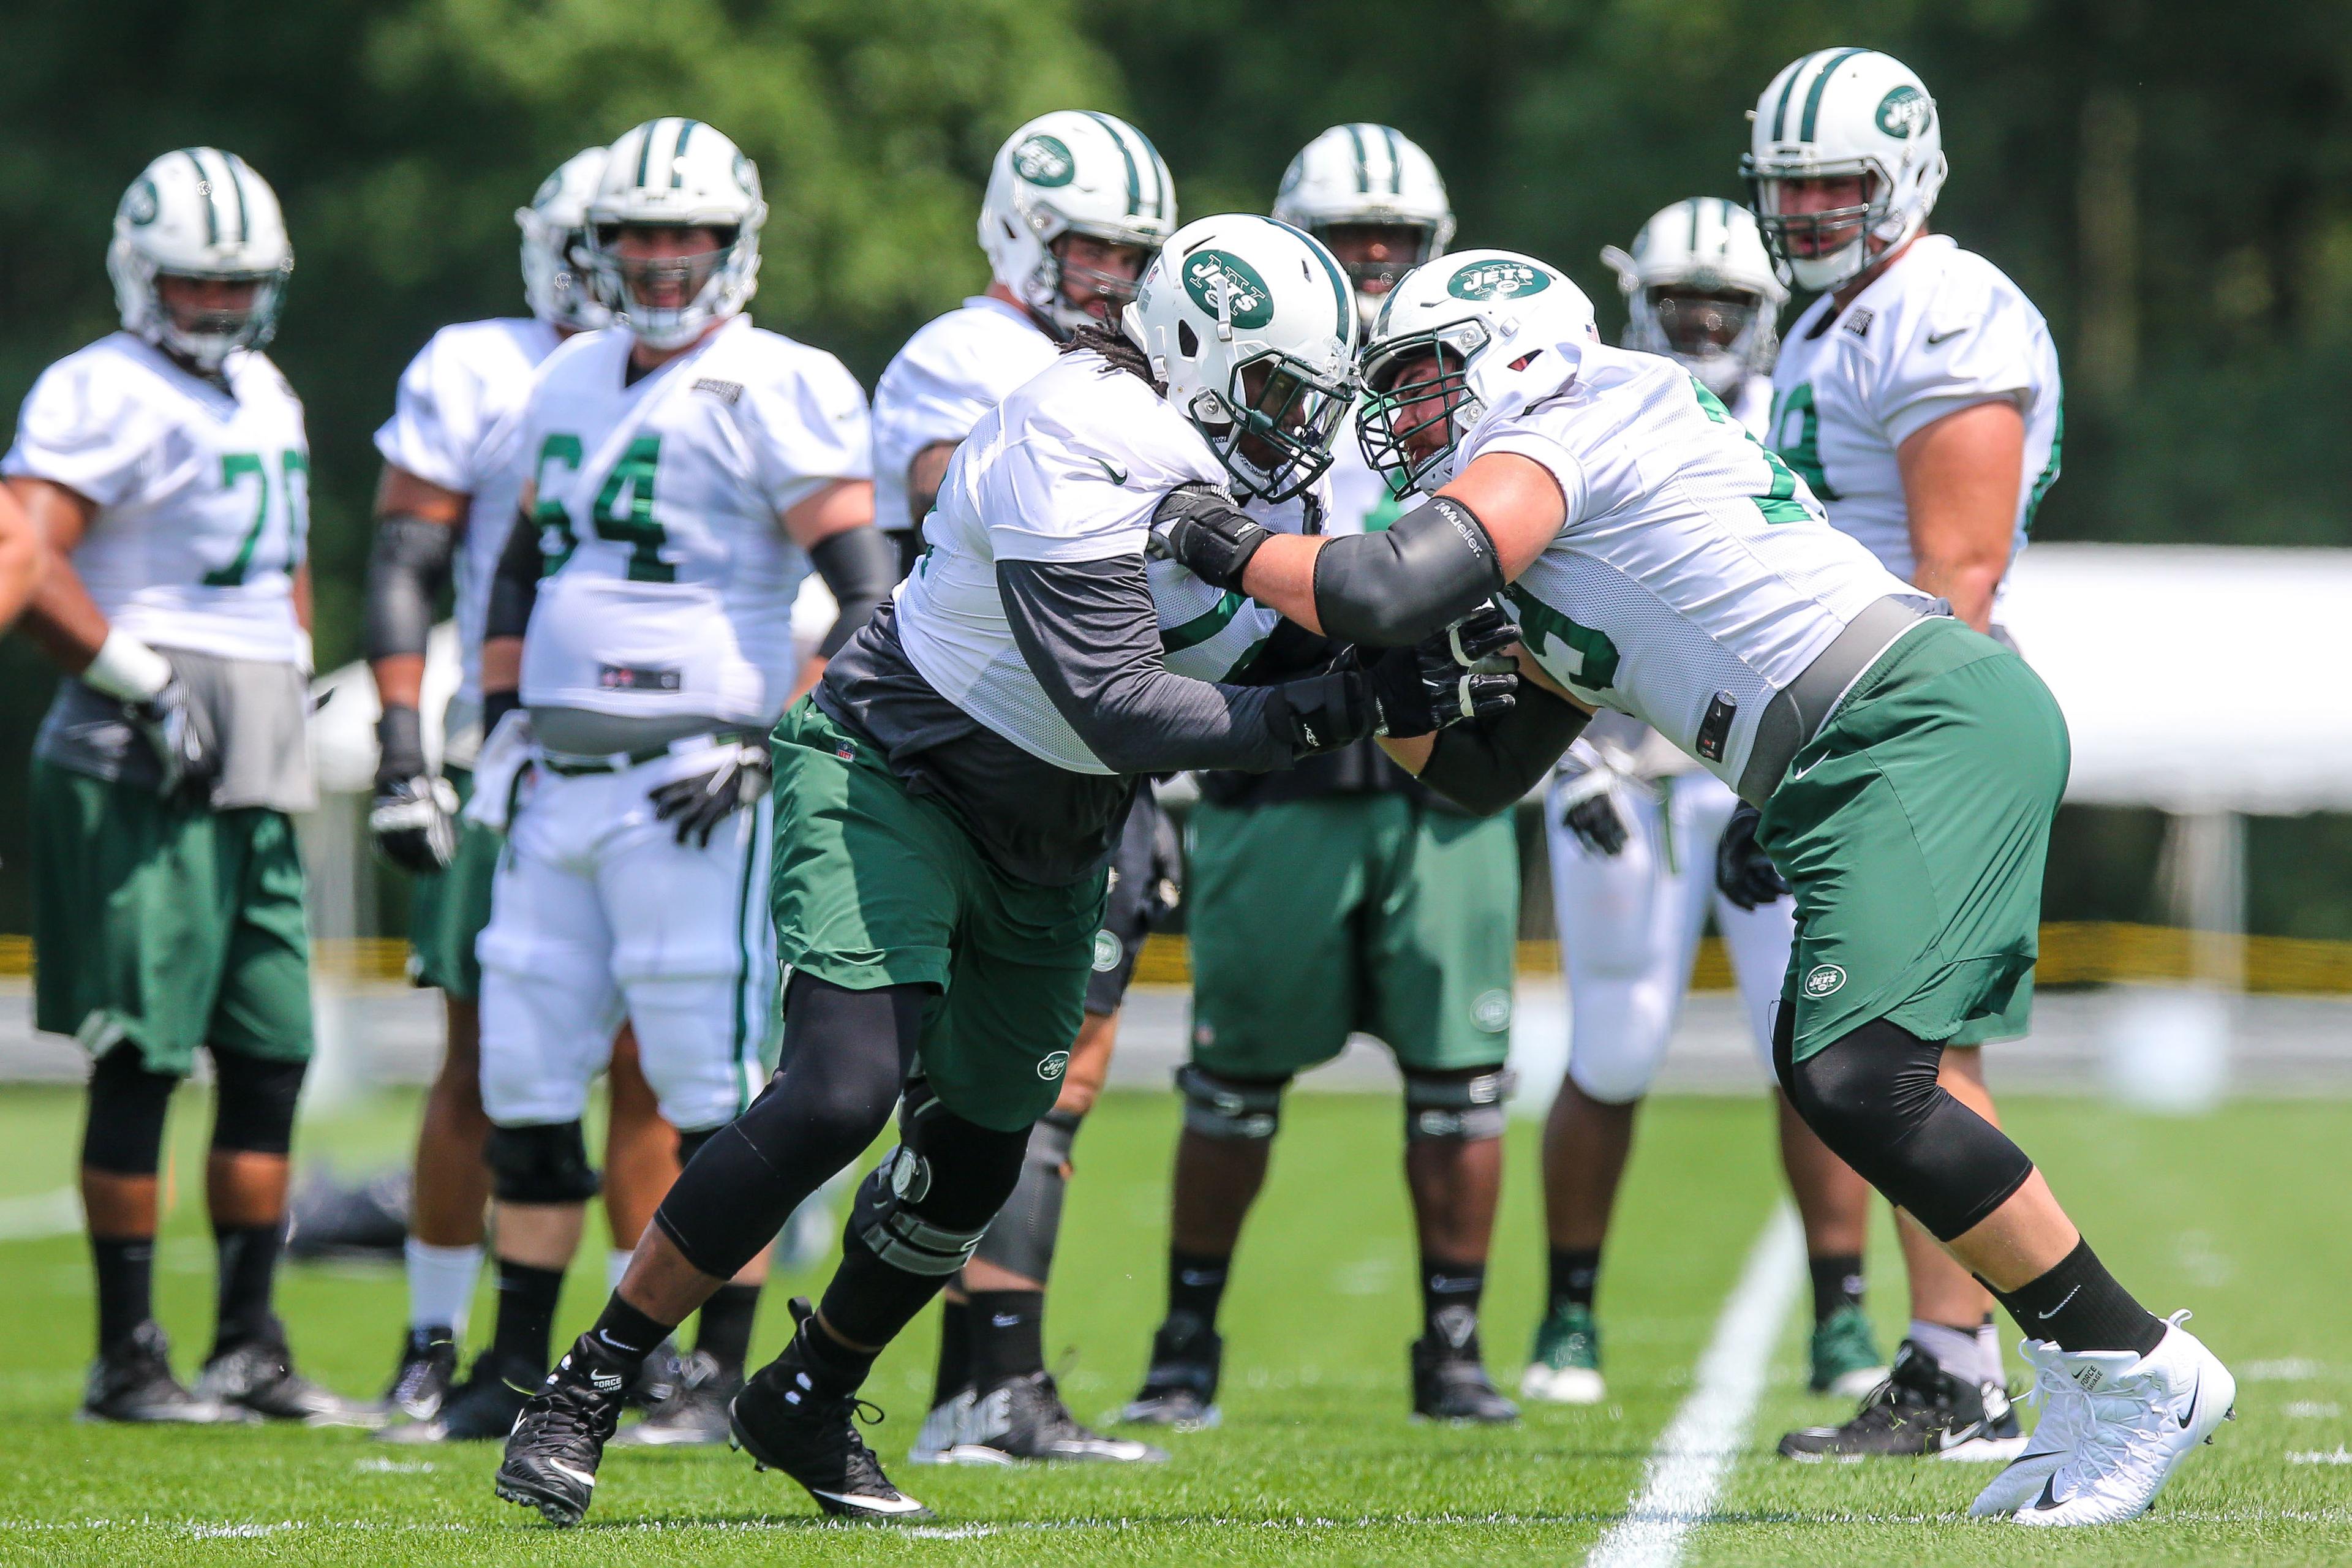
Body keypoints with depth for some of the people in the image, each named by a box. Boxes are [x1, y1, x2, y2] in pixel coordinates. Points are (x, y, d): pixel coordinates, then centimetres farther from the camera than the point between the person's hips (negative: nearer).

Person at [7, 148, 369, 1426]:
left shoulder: (265, 397, 19)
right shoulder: (107, 396, -9)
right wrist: (139, 682, -18)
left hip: (256, 774, 9)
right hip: (146, 774, -9)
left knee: (272, 1059, 8)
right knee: (143, 1061, -6)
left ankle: (251, 1346, 14)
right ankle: (126, 1357, -1)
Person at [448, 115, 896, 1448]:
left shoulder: (775, 394, -6)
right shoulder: (574, 385, 16)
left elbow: (868, 603, -10)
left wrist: (775, 752, -16)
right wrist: (503, 722, 17)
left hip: (690, 785, -7)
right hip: (558, 780, 7)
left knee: (713, 1086, -4)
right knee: (525, 1078, 8)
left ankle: (722, 1374, 2)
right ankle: (520, 1367, 17)